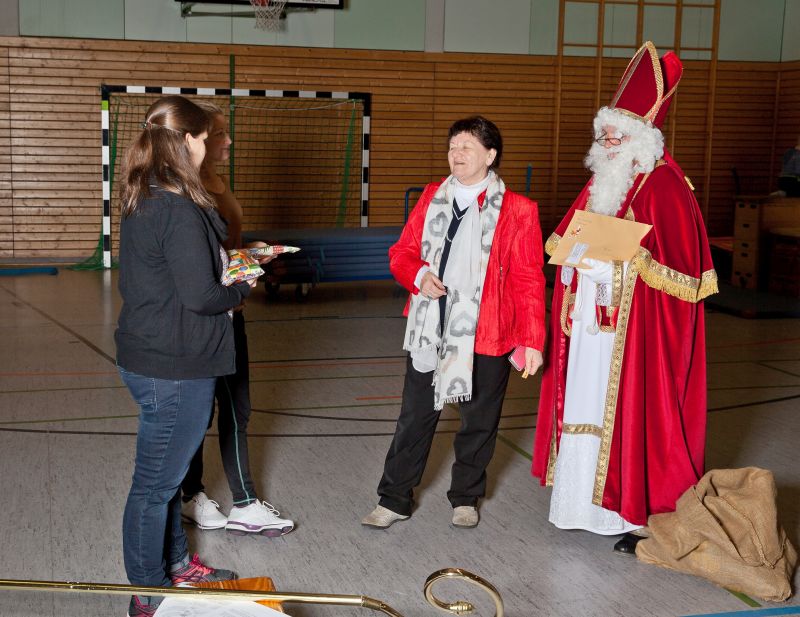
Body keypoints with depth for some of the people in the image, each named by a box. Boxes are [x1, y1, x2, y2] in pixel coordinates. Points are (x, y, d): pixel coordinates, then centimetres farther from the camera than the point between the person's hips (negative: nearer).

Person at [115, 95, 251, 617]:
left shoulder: (143, 200, 8)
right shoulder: (179, 210, -23)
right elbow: (200, 296, -23)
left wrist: (227, 263, 8)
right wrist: (242, 289, -5)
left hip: (151, 356, 10)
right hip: (175, 368, -10)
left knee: (167, 472, 23)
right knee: (157, 482, 4)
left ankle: (175, 564, 41)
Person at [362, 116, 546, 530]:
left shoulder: (517, 211, -5)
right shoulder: (432, 197, 8)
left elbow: (529, 282, -7)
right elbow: (401, 253, 12)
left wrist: (532, 340, -11)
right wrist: (418, 275, -10)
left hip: (485, 337, -3)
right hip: (428, 332, 3)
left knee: (478, 421, 12)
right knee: (415, 417, 9)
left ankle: (465, 498, 32)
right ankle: (394, 499, 21)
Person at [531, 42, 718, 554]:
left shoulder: (664, 185, -10)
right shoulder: (601, 182, 13)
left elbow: (677, 262, -15)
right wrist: (568, 297, 5)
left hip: (635, 324, -7)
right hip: (591, 318, 8)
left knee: (631, 410, -3)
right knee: (586, 404, 12)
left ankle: (641, 515, 9)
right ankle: (586, 502, 25)